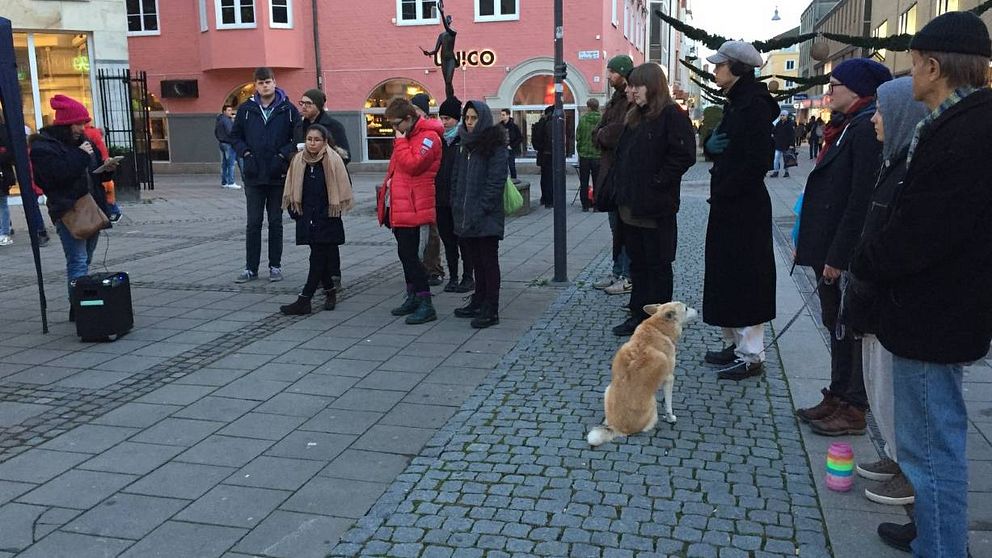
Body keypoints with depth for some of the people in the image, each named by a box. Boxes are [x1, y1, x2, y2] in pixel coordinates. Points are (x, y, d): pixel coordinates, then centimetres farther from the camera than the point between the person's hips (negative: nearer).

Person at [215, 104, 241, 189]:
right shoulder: (226, 120, -15)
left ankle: (224, 182, 16)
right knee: (231, 163, -8)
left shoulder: (218, 120, 15)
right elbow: (230, 132, -22)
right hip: (229, 144, -10)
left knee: (224, 164, 12)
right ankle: (231, 183, -10)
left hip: (221, 143, 10)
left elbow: (215, 132, 21)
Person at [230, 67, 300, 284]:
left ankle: (275, 266, 17)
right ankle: (251, 268, 11)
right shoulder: (246, 109, 4)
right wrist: (245, 152, -3)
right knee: (253, 223, 4)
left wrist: (285, 153, -11)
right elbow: (235, 135, 13)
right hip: (253, 176, 1)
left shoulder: (287, 109, 0)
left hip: (278, 175, -1)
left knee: (275, 222, 8)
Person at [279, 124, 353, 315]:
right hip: (307, 216, 5)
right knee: (321, 255, 11)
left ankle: (304, 300, -4)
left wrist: (336, 208, -8)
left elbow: (342, 188, -5)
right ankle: (330, 291, 26)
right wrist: (294, 209, 7)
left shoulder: (333, 160, -7)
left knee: (318, 257, -4)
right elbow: (292, 188, 13)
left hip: (326, 217, -4)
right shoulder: (299, 160, 6)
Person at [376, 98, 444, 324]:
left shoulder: (428, 136, -12)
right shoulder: (406, 136, 19)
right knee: (407, 254, 15)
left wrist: (400, 141, -14)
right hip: (398, 207, 10)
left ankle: (426, 305, -5)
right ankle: (413, 298, 26)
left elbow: (412, 164, -24)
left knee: (409, 255, -10)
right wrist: (388, 186, 19)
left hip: (413, 208, -10)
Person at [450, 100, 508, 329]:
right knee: (477, 260, 15)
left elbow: (496, 181, -15)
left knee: (488, 261, -3)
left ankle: (490, 311, 2)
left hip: (487, 216, -7)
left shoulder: (495, 146, -8)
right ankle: (478, 302, 25)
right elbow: (457, 178, 17)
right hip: (466, 215, 7)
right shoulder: (465, 145, 15)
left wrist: (481, 210, -18)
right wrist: (457, 205, 7)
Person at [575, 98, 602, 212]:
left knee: (584, 182, 9)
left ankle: (585, 205, 11)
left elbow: (578, 136, -5)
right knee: (597, 182, 8)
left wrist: (580, 150, 8)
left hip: (584, 154, 0)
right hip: (598, 155, 0)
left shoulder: (582, 119, -7)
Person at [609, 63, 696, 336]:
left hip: (656, 206, -8)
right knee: (637, 262, 15)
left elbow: (684, 155, -19)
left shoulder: (672, 115, -10)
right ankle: (638, 314, 24)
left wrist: (657, 182, -18)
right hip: (630, 204, 8)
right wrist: (620, 187, 8)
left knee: (657, 264, 2)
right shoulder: (635, 117, 16)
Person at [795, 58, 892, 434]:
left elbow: (861, 199, -22)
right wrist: (809, 245, 15)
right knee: (836, 325, 16)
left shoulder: (867, 129, -17)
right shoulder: (845, 126, 14)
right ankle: (837, 398, 28)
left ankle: (853, 410, 13)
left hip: (847, 254, -10)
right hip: (829, 249, 10)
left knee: (849, 329, 1)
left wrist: (838, 256, -21)